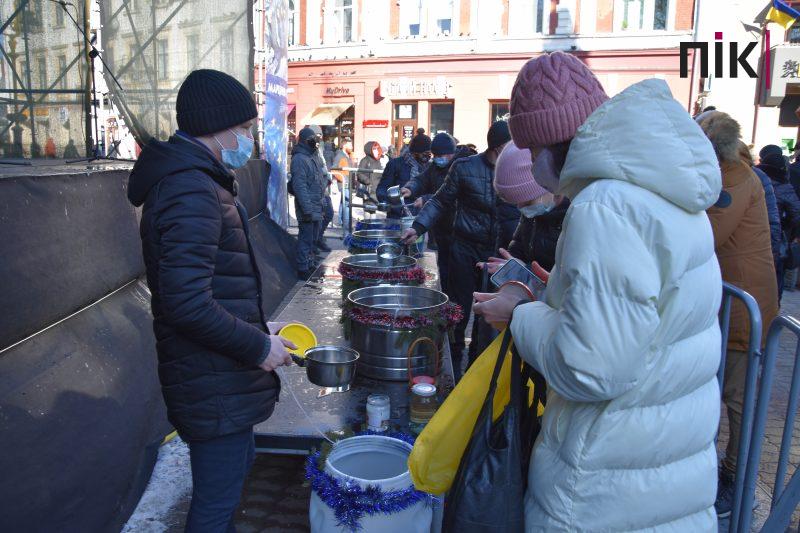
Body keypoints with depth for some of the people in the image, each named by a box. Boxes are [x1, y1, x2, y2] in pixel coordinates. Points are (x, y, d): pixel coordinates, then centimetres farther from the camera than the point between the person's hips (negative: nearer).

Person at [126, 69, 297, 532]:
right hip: (214, 387, -11)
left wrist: (255, 327, 13)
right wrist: (258, 346, -18)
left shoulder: (195, 182, 13)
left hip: (222, 380, 11)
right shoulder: (193, 193, -22)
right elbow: (186, 303, -30)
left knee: (237, 465, 27)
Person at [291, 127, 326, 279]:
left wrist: (323, 201, 18)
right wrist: (308, 210, -24)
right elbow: (299, 187, -22)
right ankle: (303, 270, 5)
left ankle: (310, 265, 30)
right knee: (306, 239, -3)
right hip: (308, 208, -9)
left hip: (317, 208, 9)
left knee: (313, 238, 18)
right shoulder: (299, 159, -15)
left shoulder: (314, 156, 15)